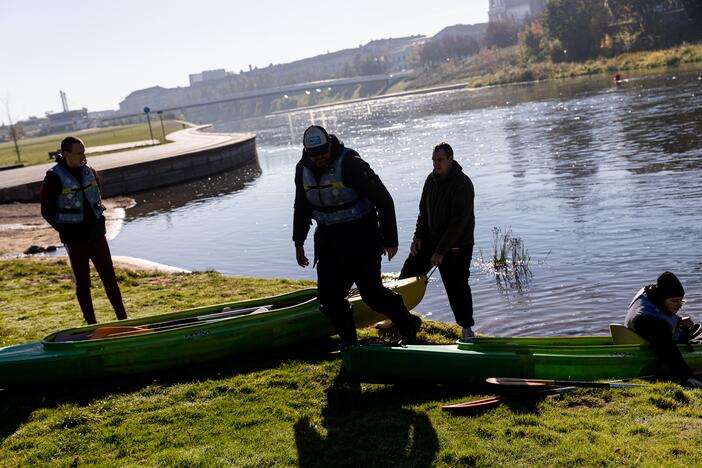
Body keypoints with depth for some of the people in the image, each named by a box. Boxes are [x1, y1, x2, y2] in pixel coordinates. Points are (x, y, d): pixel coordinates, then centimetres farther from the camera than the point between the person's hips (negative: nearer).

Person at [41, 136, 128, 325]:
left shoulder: (89, 171, 5)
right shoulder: (54, 178, -11)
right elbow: (46, 212, -6)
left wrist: (99, 221, 8)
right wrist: (66, 230, -8)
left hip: (96, 234, 5)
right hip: (75, 238, -4)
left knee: (109, 277, 6)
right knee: (83, 282, 5)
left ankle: (123, 318, 14)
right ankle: (92, 324, 14)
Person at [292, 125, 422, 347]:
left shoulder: (350, 163, -18)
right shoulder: (303, 169, 2)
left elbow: (383, 200, -16)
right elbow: (302, 208, 17)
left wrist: (390, 239, -15)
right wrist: (299, 243, 16)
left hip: (361, 237, -6)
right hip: (328, 238, 6)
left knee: (371, 291, -4)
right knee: (329, 295, 2)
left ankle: (408, 324, 18)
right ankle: (348, 340, 18)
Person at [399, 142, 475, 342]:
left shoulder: (462, 184, -20)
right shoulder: (432, 179, 5)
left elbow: (459, 222, -23)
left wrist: (441, 251, -24)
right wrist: (418, 236, 2)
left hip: (457, 245, -7)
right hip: (430, 239, 7)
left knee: (457, 286, -6)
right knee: (408, 274, 7)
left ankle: (467, 327, 12)